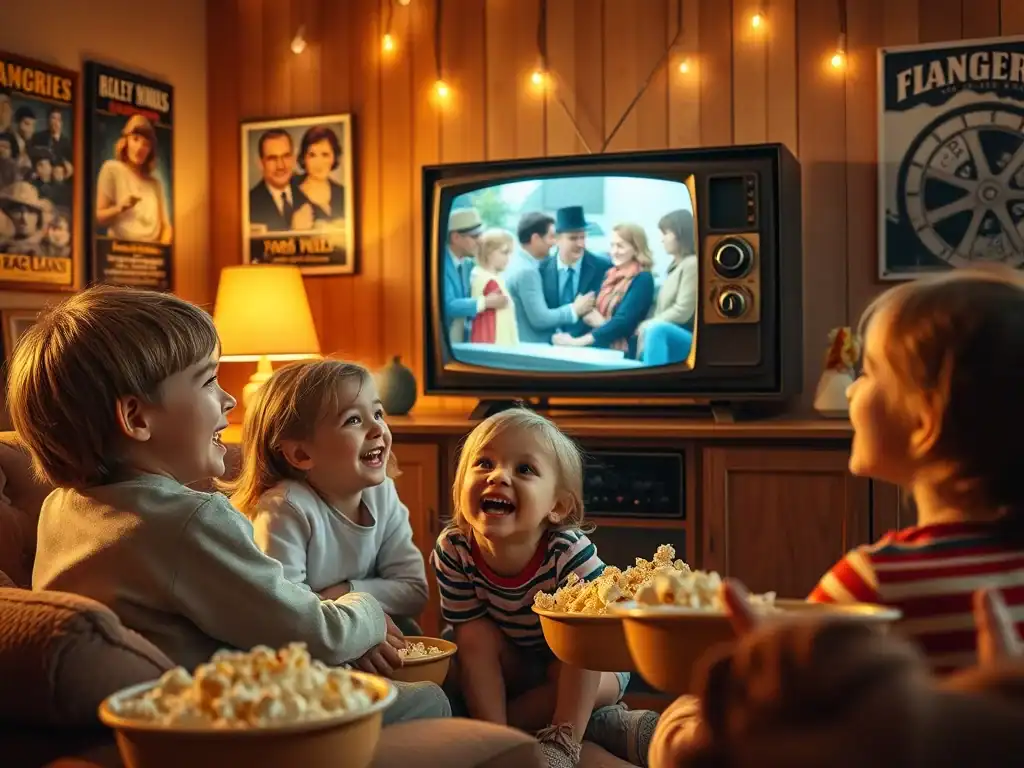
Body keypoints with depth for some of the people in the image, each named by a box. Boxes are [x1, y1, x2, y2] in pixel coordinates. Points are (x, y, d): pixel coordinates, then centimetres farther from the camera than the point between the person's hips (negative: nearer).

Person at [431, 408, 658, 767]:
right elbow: (468, 633, -21)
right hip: (513, 664, 4)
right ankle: (598, 723, -18)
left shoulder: (570, 553, -35)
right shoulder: (453, 550, -26)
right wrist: (491, 730, -30)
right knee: (479, 635, -26)